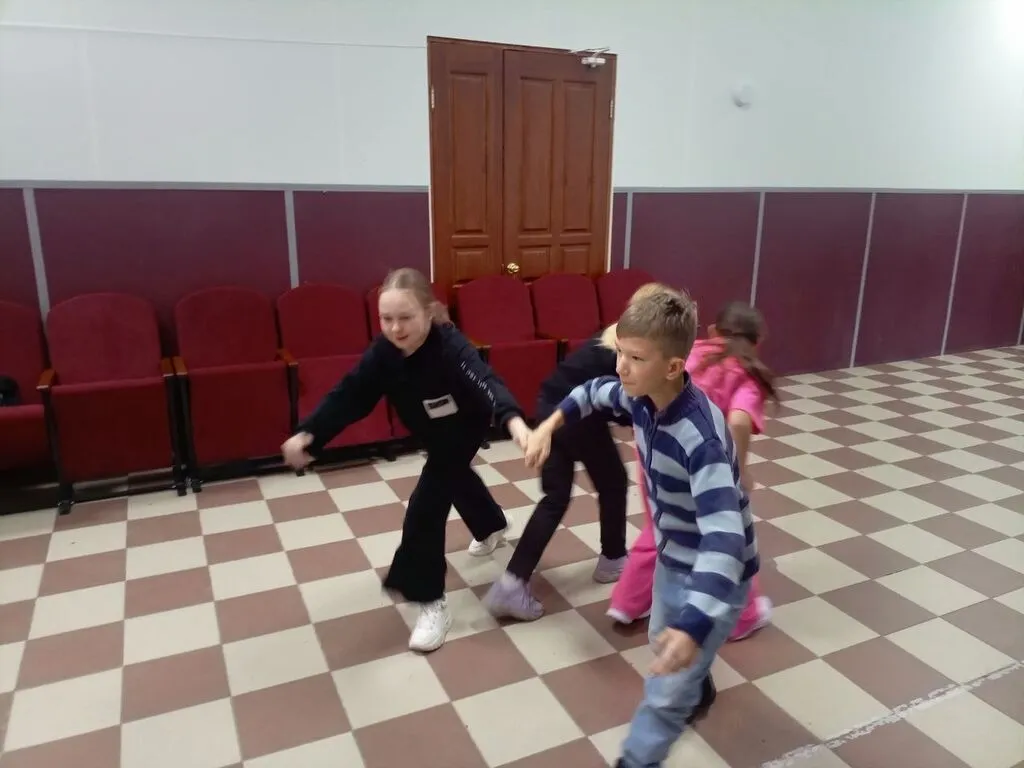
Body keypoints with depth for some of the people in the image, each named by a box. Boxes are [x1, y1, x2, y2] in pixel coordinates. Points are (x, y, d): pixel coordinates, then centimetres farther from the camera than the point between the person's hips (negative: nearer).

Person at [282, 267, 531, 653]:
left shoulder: (451, 348, -41)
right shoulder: (383, 352, -25)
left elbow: (487, 382, -56)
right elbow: (349, 395, -23)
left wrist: (514, 420, -75)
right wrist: (308, 434, -35)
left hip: (464, 428, -7)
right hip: (431, 430, 7)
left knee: (426, 505, -16)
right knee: (454, 476, 31)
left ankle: (431, 601, -1)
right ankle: (492, 524, 64)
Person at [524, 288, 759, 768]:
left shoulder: (700, 437, -38)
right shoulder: (642, 397, -14)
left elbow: (724, 538, -46)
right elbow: (596, 391, 10)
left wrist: (694, 625, -56)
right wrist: (549, 425, -1)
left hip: (716, 575, -8)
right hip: (673, 557, 8)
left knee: (665, 693, -1)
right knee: (664, 648, 32)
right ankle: (696, 688, 64)